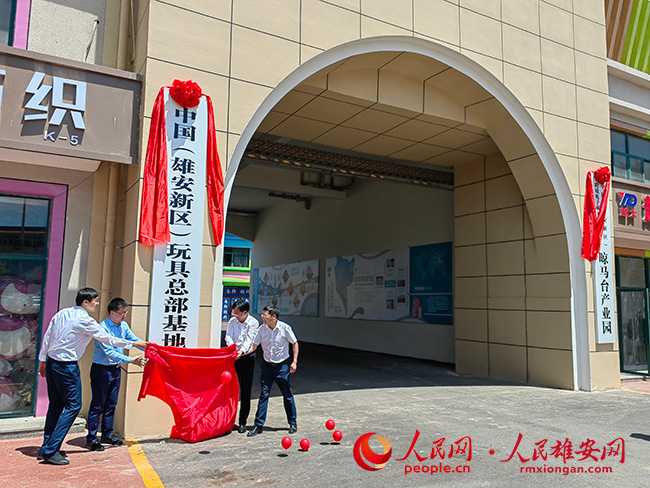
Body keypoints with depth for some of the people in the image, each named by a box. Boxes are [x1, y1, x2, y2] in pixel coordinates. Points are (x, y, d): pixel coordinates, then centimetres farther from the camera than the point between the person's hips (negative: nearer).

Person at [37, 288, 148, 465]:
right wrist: (135, 344, 0)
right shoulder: (85, 321, -14)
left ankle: (47, 447, 23)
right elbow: (109, 340, -9)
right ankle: (50, 451, -1)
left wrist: (43, 361, 21)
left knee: (55, 405, 17)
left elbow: (47, 337, 12)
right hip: (67, 367, -9)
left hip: (51, 363, 9)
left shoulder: (61, 313, 8)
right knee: (73, 406, -1)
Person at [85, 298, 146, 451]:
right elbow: (109, 352, -25)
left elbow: (134, 339, 9)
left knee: (111, 403, 15)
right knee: (98, 405, 0)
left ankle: (107, 434, 28)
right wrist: (130, 360, -29)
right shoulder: (102, 328, -21)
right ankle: (91, 438, 11)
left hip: (116, 369, 8)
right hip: (101, 369, -7)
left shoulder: (123, 326, 3)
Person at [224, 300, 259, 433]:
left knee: (245, 391, 1)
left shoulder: (253, 322, -4)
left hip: (247, 357, -3)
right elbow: (228, 336, -4)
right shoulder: (232, 321, 7)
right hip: (233, 357, 3)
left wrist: (242, 351, -32)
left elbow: (249, 339, -15)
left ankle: (242, 422, 9)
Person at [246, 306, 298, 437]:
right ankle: (258, 425, 8)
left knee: (287, 395, 6)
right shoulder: (262, 329, -4)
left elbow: (294, 343, -2)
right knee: (264, 394, -1)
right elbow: (254, 345, -1)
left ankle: (293, 423, 23)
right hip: (267, 366, 2)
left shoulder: (285, 328, -13)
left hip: (282, 366, -2)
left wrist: (294, 361, -8)